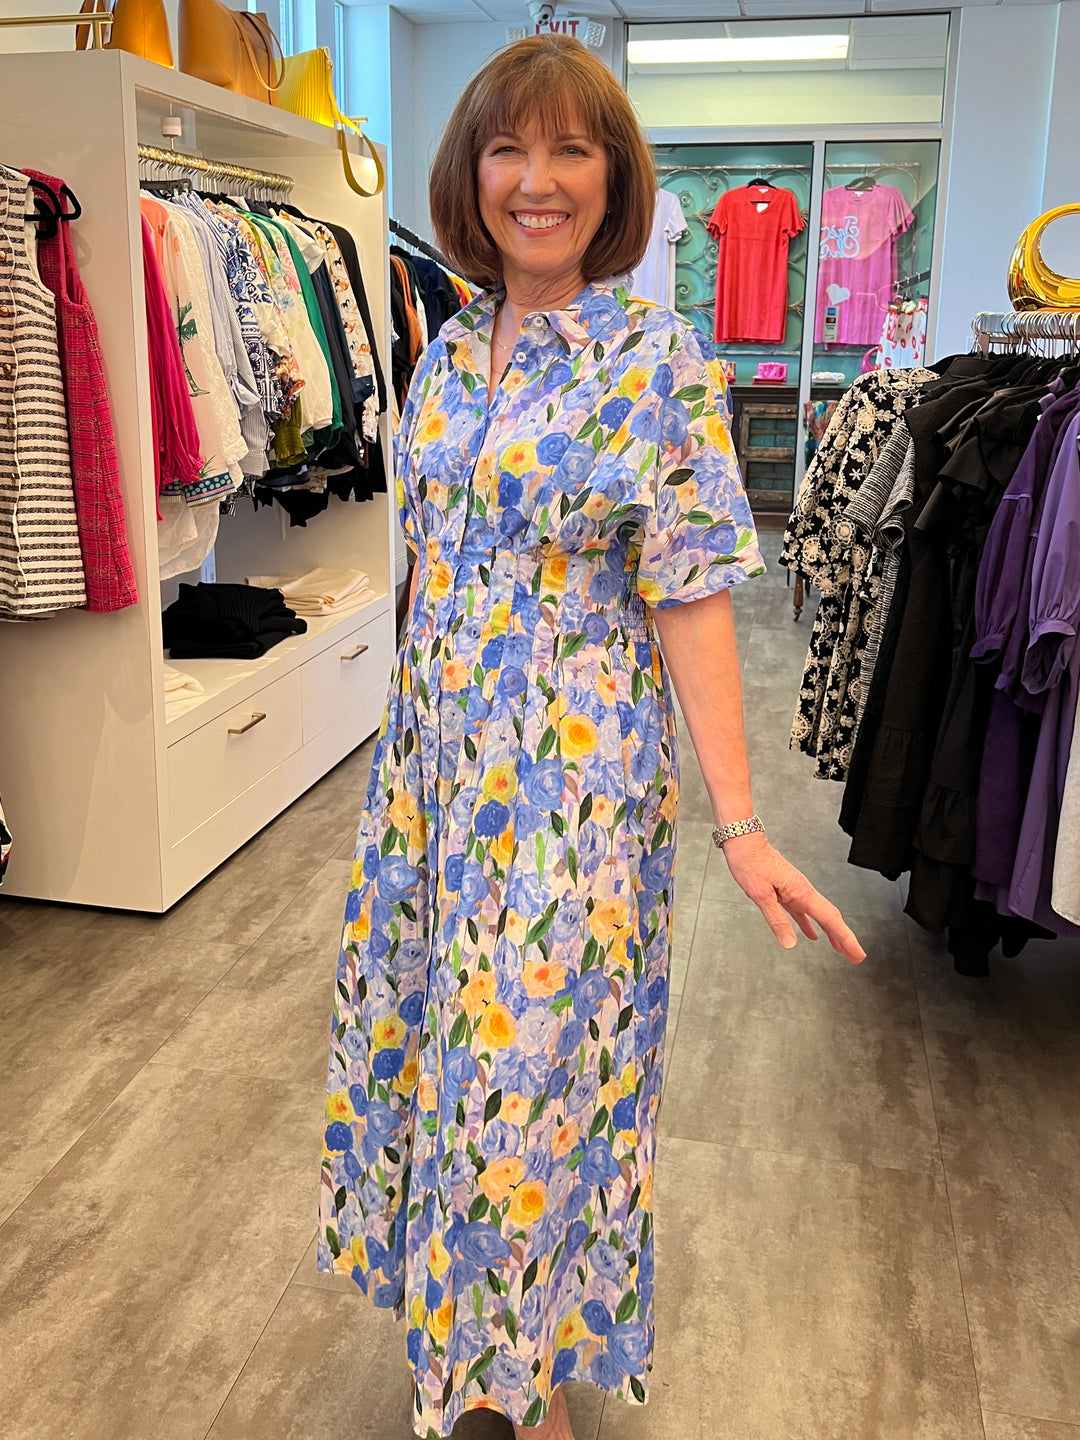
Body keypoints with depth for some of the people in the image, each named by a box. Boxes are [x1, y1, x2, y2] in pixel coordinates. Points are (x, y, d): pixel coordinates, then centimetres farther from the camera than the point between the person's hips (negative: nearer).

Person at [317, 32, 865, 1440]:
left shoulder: (660, 359, -11)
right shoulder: (449, 352, 7)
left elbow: (692, 594, -14)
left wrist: (741, 825, -19)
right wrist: (421, 730, 18)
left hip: (577, 769, -6)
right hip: (436, 753, 6)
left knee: (538, 1051, 4)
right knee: (432, 1026, 16)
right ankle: (452, 1322, 42)